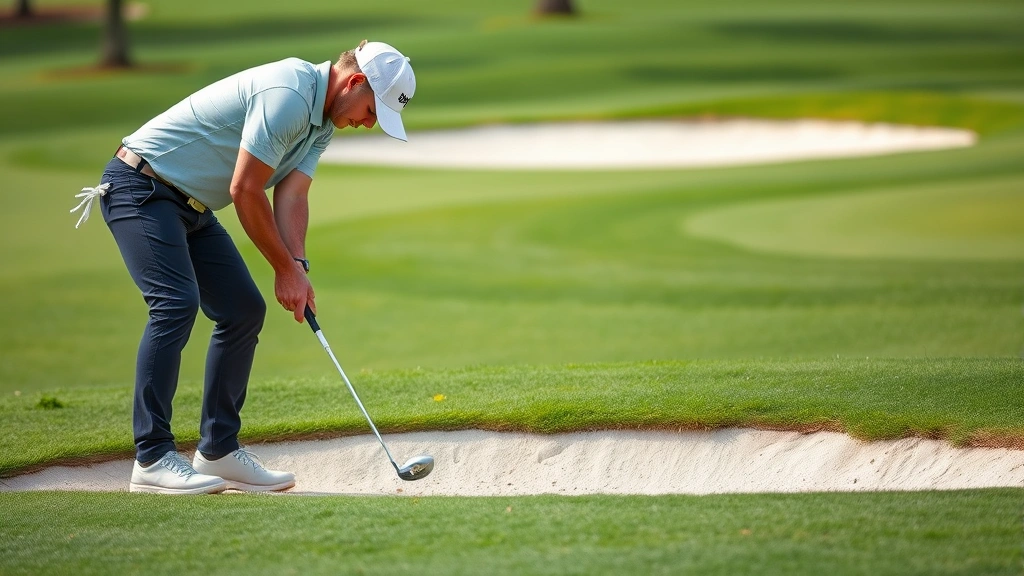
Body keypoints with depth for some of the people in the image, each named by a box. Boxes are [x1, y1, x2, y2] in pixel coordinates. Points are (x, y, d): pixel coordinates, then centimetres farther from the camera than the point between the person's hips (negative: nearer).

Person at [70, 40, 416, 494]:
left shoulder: (323, 120, 8)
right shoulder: (287, 95, -25)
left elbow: (291, 196, -1)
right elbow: (245, 191, -23)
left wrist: (297, 266, -17)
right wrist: (286, 268, -13)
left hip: (191, 205, 11)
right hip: (140, 187, -11)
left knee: (243, 309, 5)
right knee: (176, 303, -24)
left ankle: (218, 450, 9)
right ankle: (152, 458, -24)